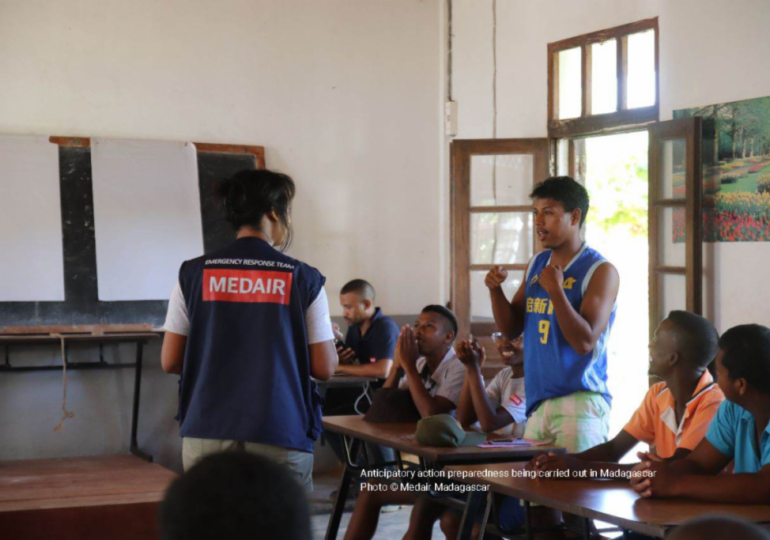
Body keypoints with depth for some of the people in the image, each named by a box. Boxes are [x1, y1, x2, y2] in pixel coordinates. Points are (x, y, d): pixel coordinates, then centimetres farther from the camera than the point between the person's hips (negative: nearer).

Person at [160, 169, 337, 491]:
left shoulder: (194, 274, 4)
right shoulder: (302, 279, 0)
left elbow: (170, 361, 6)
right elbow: (324, 368, 0)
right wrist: (327, 336, 21)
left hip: (206, 436, 2)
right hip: (280, 440, -2)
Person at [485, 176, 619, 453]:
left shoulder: (600, 271, -7)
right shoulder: (536, 264, 13)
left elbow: (585, 342, -14)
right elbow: (511, 328, 16)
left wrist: (555, 290, -20)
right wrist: (495, 289, -1)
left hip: (579, 402, -6)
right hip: (537, 403, 6)